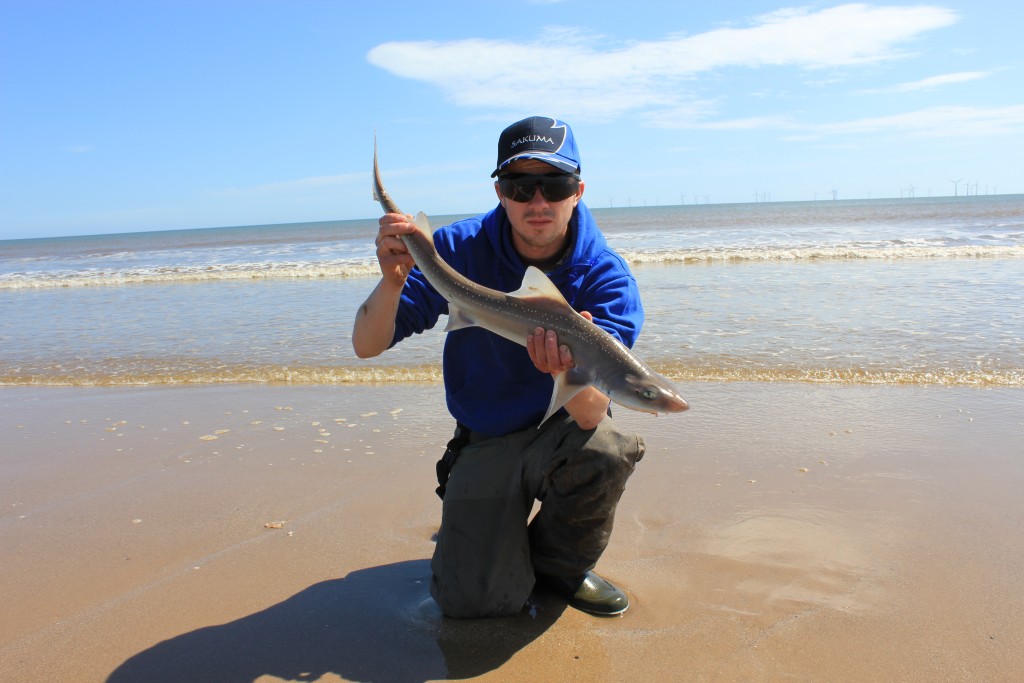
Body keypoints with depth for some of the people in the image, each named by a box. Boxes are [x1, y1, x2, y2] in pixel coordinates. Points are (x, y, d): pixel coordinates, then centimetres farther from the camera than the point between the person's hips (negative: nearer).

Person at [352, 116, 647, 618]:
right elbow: (366, 347, -18)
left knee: (606, 448, -35)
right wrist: (393, 281, -39)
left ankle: (558, 564, -2)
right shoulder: (461, 248, -15)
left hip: (560, 431, 0)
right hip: (485, 442, 0)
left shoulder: (606, 275, -19)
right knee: (473, 599, -15)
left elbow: (590, 413, -30)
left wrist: (568, 369, -54)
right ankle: (493, 535, 23)